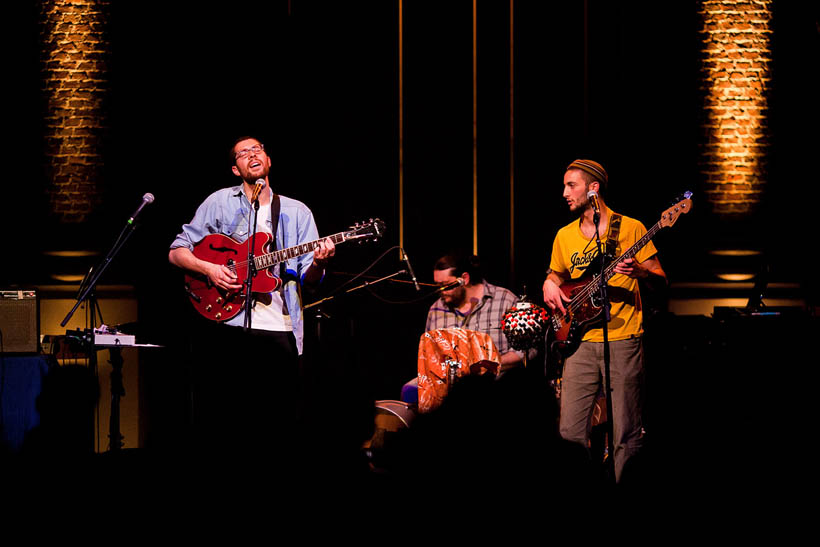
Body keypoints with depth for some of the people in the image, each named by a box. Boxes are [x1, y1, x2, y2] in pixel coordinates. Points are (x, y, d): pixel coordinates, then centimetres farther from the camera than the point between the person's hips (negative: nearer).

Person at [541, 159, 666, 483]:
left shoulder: (630, 228, 0)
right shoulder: (565, 236, 13)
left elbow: (660, 282, 1)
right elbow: (555, 274, 29)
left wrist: (640, 271, -20)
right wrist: (550, 285, 6)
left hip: (623, 339, -4)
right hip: (581, 341, 4)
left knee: (626, 435, -4)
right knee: (570, 432, -2)